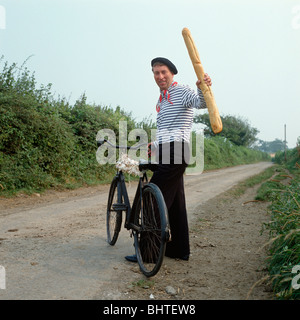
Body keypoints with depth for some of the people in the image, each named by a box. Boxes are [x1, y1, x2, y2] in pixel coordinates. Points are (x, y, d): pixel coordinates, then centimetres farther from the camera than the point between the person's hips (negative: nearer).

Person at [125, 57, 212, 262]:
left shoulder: (182, 91, -1)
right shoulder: (162, 100, 26)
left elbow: (200, 103, -23)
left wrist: (202, 88, -42)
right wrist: (154, 145, 26)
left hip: (175, 150, -10)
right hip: (167, 154, 10)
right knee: (175, 202, 11)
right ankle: (180, 250, 19)